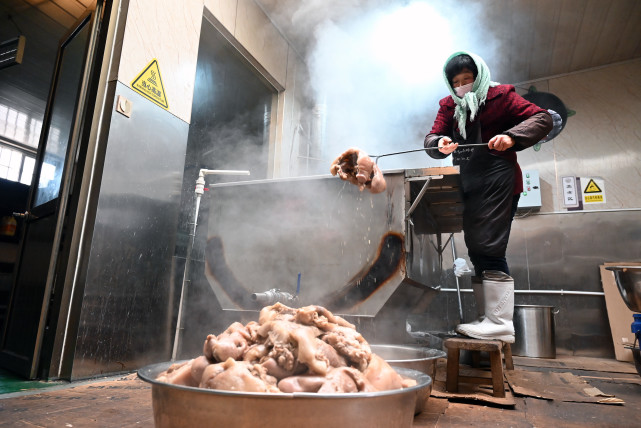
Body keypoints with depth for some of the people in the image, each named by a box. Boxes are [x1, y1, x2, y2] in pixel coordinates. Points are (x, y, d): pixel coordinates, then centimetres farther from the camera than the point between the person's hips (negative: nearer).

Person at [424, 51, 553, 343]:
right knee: (476, 252, 5)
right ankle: (487, 319, 13)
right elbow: (432, 137, 9)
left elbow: (543, 119, -1)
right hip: (468, 186, 6)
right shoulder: (449, 105, 17)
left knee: (489, 250, -14)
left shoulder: (500, 96, 3)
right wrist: (441, 143, -15)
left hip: (497, 183, -6)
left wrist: (512, 136, -19)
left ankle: (500, 324, -7)